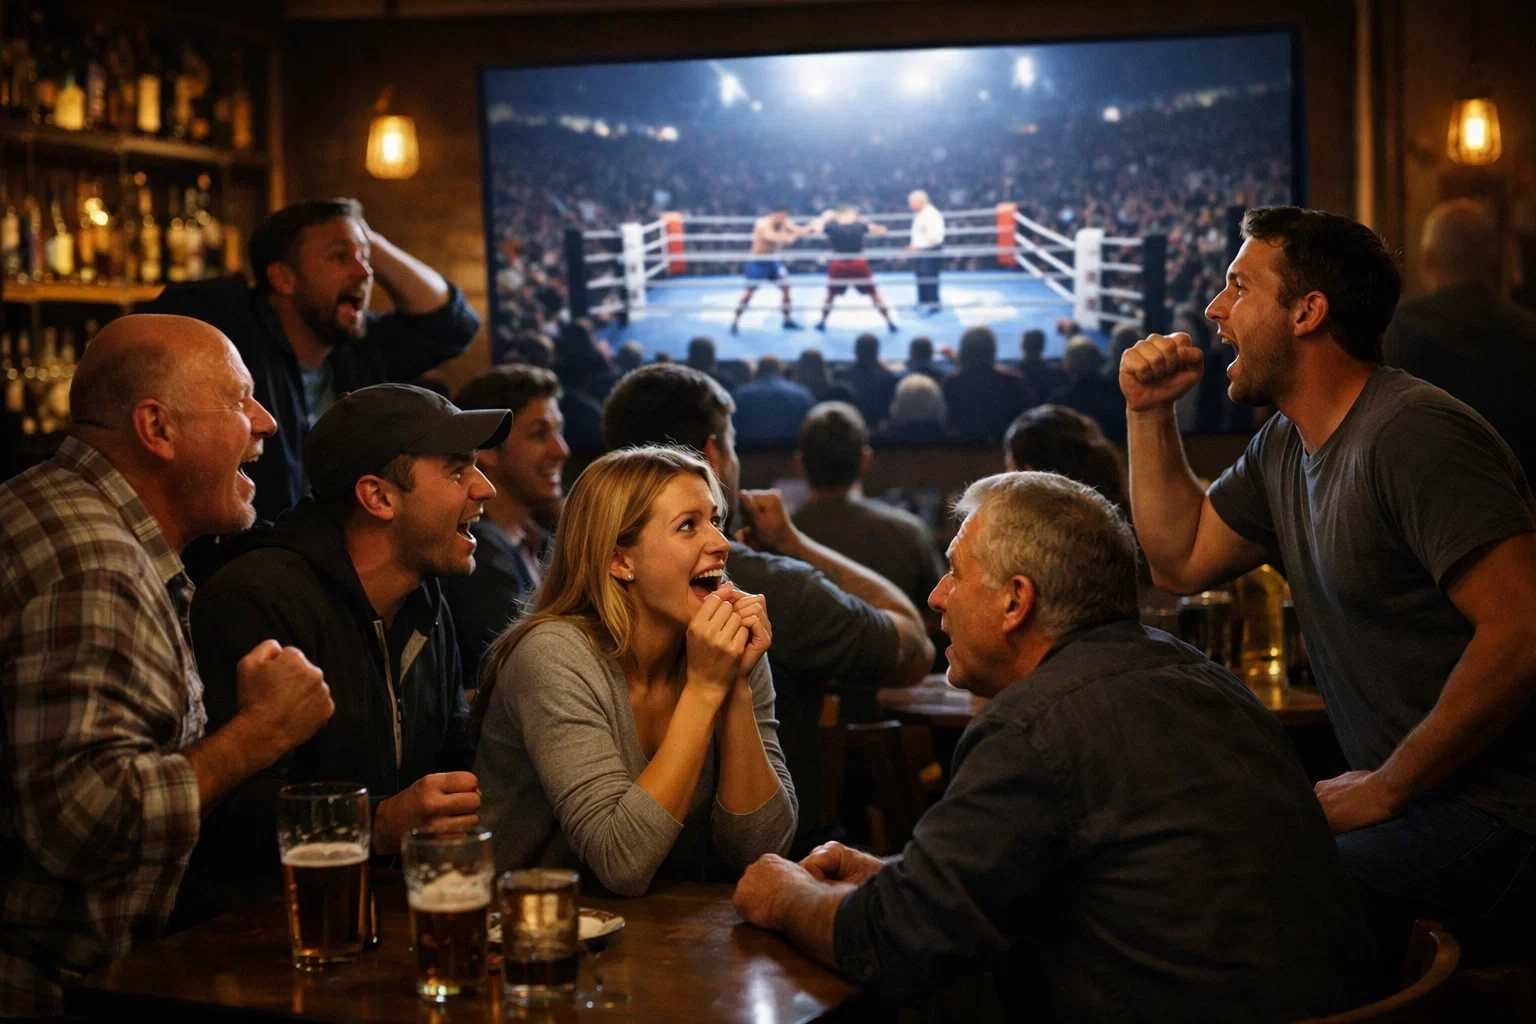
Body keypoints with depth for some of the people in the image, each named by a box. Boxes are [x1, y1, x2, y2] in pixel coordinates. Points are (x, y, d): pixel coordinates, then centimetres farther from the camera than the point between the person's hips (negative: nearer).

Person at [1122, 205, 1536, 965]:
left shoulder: (1414, 434, -18)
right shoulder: (1283, 449, 12)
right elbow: (1182, 560, 25)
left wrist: (1385, 788, -17)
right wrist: (1149, 414, 15)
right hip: (1404, 800, 9)